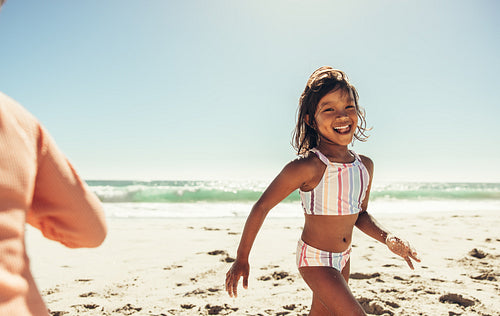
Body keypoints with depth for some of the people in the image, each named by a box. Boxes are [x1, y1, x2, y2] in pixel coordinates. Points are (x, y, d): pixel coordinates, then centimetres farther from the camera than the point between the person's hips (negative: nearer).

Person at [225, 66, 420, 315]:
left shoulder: (365, 166, -4)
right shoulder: (307, 167, -25)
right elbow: (261, 207, -17)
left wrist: (388, 239, -9)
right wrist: (242, 259, -11)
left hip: (343, 258, 7)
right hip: (314, 259, -7)